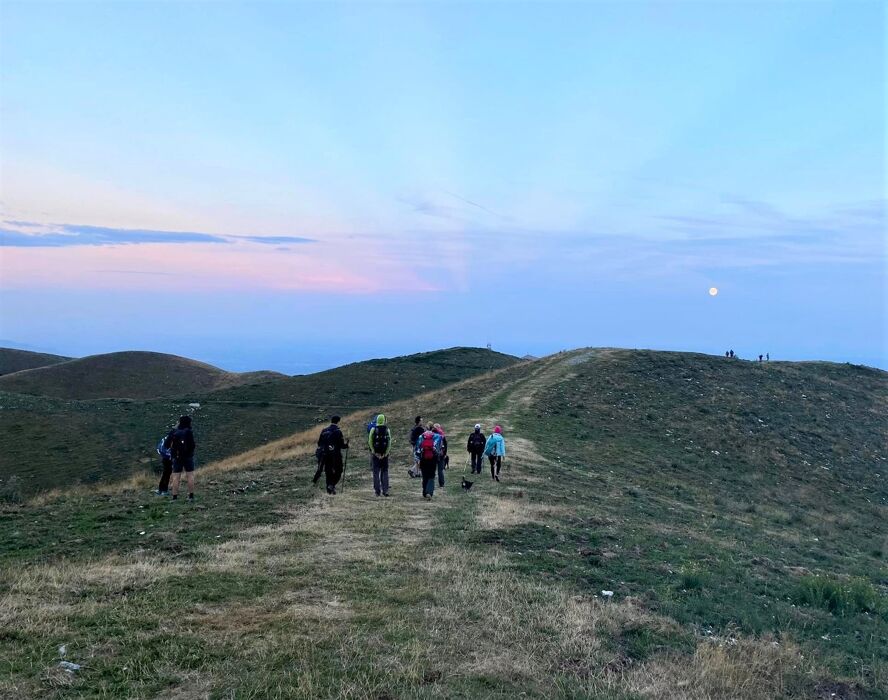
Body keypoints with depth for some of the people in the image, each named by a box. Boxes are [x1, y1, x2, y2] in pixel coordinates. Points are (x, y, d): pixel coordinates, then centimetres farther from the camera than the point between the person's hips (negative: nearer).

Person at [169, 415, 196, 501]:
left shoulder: (174, 432, 4)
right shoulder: (189, 432, -9)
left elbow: (170, 445, 6)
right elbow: (192, 445, -13)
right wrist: (195, 446, 7)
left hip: (177, 457, 3)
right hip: (188, 456, -3)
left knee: (176, 477, 4)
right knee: (190, 476, 3)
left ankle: (174, 496, 2)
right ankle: (191, 496, 2)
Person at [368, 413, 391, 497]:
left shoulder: (373, 429, -2)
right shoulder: (387, 430, 0)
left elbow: (370, 442, -6)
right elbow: (389, 443, -5)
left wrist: (374, 452, -2)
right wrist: (385, 454, -3)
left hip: (375, 454, -1)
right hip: (385, 454, 1)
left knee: (376, 473, 6)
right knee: (385, 472, 8)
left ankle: (377, 491, 6)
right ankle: (385, 491, 3)